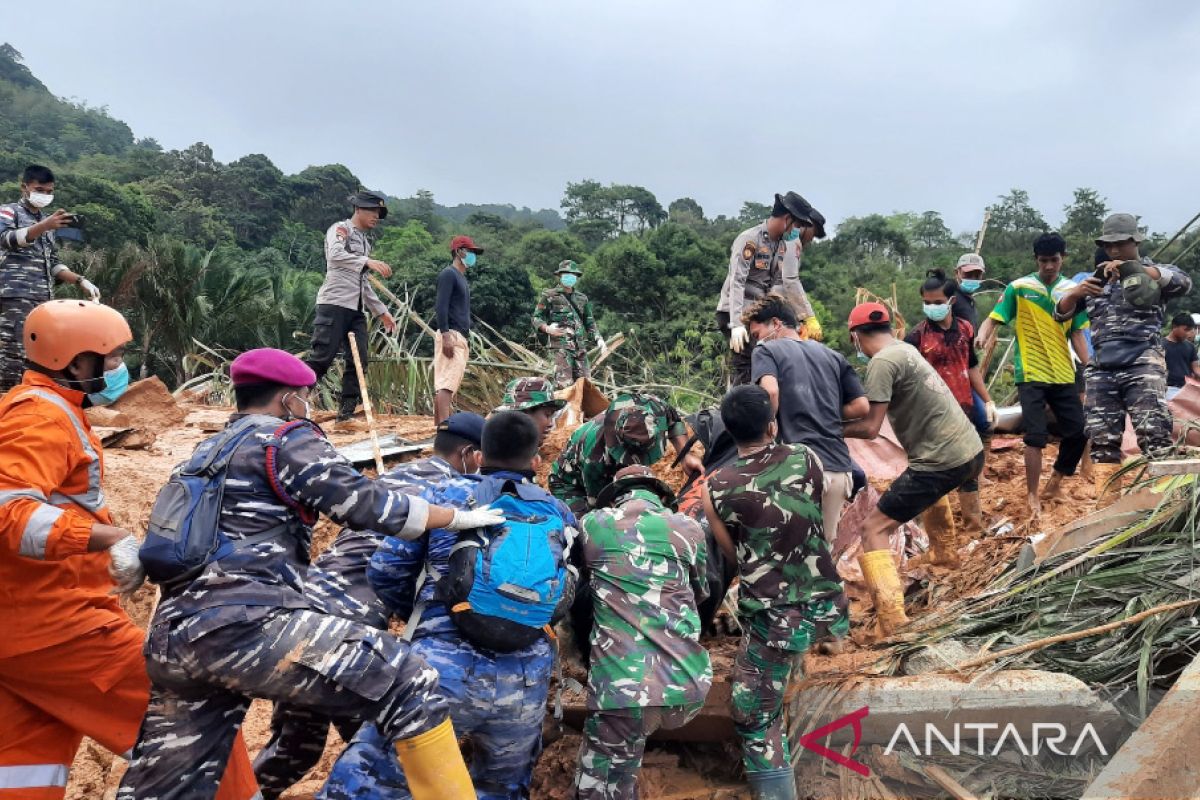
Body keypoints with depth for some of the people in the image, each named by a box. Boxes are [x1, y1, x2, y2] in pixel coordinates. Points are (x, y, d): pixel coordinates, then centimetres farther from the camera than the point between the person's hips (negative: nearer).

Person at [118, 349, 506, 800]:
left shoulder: (207, 451, 26)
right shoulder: (285, 438, 2)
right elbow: (366, 504, -5)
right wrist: (461, 518, 5)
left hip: (172, 637, 10)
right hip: (241, 624, -9)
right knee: (408, 684, -9)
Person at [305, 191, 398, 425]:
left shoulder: (365, 242, 23)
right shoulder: (339, 229, 0)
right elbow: (335, 255, -22)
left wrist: (381, 311, 23)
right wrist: (368, 262, -34)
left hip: (356, 309, 8)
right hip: (334, 303, -8)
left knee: (358, 360, 1)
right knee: (321, 358, -13)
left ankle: (346, 413, 6)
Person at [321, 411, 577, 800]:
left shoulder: (448, 494, 6)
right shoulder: (560, 514, 15)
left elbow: (385, 569, 4)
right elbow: (568, 595, 18)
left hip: (444, 668, -3)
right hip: (526, 683, 3)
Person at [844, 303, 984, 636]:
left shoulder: (882, 362, -14)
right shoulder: (905, 348, 12)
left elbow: (869, 428, -17)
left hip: (943, 462, -9)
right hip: (972, 449, 9)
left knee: (873, 529, -6)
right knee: (933, 487, 42)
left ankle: (894, 624, -16)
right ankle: (945, 553, 56)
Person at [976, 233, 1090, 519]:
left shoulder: (1072, 291, 7)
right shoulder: (1018, 288, -4)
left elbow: (1077, 335, 9)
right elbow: (993, 319, -7)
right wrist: (982, 336, -29)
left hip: (1064, 376, 4)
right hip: (1031, 375, -4)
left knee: (1078, 433, 6)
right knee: (1036, 436, -8)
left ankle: (1054, 483, 30)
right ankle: (1032, 497, 4)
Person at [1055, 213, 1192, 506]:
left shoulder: (1154, 271, 8)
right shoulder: (1097, 280, 19)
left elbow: (1183, 282, -14)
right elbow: (1061, 313, 15)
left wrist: (1132, 269, -25)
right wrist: (1076, 292, -7)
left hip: (1142, 366, -4)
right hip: (1102, 371, 4)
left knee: (1154, 437, -13)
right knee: (1103, 440, 3)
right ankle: (1106, 510, 7)